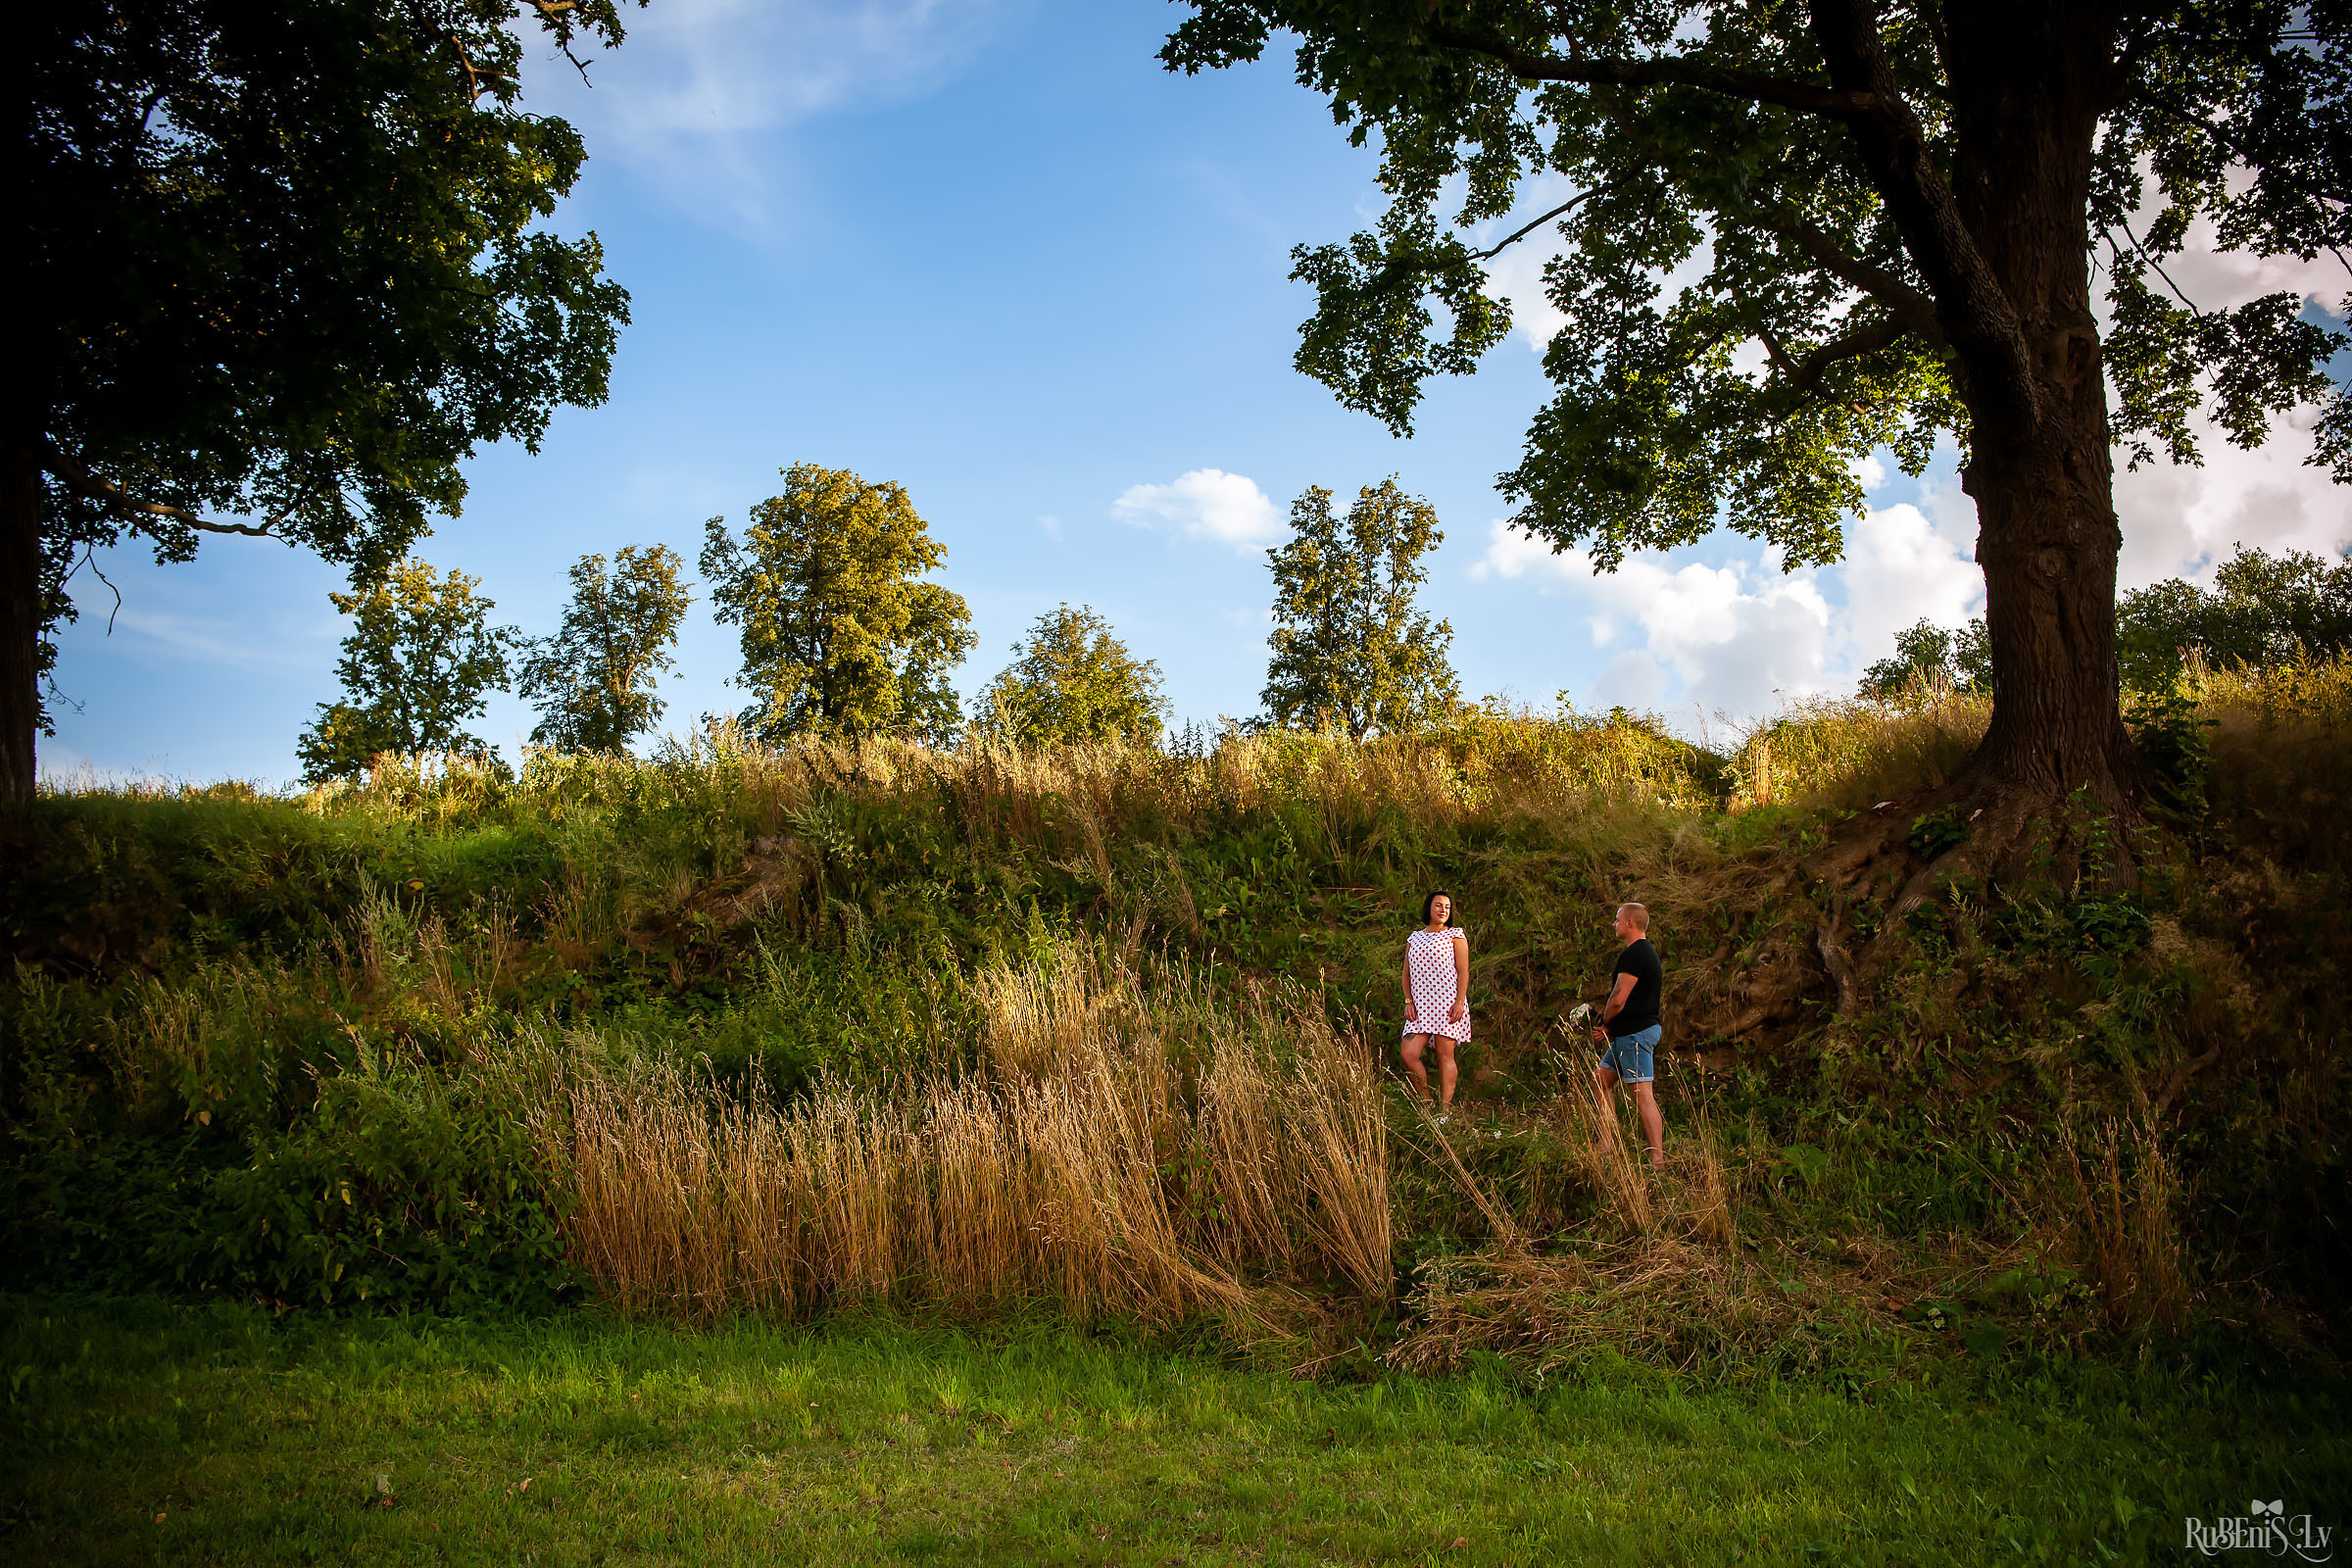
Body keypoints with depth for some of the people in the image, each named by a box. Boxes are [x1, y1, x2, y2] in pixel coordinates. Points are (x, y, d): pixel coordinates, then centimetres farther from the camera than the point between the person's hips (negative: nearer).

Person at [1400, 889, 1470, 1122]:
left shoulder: (1456, 936, 6)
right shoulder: (1414, 938, 17)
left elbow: (1463, 972, -1)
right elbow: (1407, 974, 17)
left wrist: (1460, 1001, -11)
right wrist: (1408, 1001, 4)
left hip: (1447, 1003, -4)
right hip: (1420, 1005, 4)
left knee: (1445, 1055, -5)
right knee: (1409, 1054, -10)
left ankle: (1445, 1109, -1)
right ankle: (1426, 1103, 4)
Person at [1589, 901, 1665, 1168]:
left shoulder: (1634, 954, -17)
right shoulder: (1647, 952, 17)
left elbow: (1619, 999, -20)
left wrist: (1605, 1023, 0)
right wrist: (1610, 1026, 11)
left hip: (1635, 1033, -11)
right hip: (1627, 1034, 11)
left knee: (1642, 1094, -11)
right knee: (1600, 1081, 15)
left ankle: (1658, 1160, -12)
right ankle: (1607, 1145, 17)